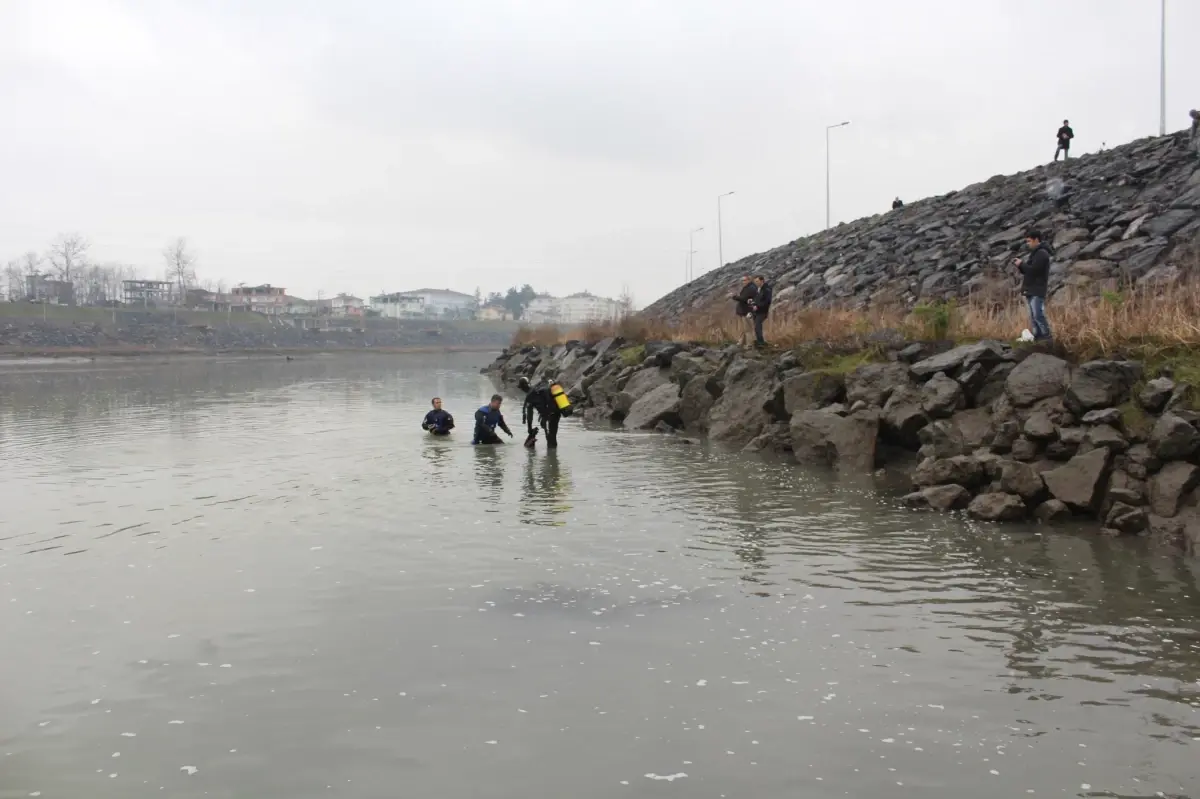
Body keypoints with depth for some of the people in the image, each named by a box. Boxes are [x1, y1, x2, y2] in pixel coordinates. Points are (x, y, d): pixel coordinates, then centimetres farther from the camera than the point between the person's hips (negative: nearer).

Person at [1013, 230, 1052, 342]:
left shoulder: (1041, 253, -11)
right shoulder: (1035, 253, 21)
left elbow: (1034, 270, -20)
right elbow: (1029, 270, 22)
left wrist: (1021, 264, -8)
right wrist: (1020, 264, 6)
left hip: (1037, 291, -10)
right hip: (1030, 290, 10)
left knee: (1038, 315, -14)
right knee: (1033, 317, 9)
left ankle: (1046, 336, -12)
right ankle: (1038, 337, 12)